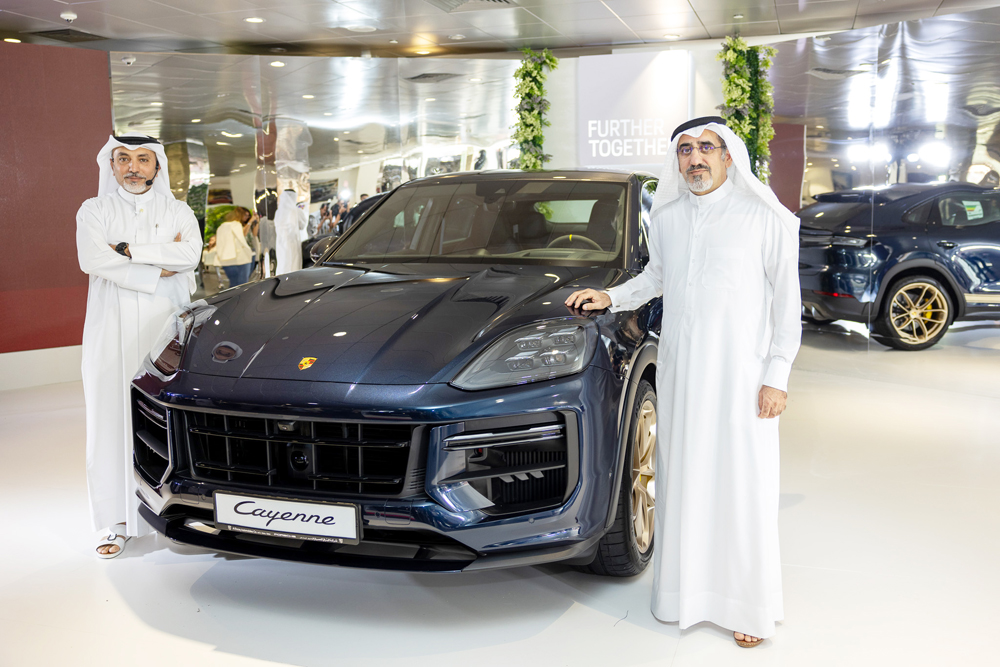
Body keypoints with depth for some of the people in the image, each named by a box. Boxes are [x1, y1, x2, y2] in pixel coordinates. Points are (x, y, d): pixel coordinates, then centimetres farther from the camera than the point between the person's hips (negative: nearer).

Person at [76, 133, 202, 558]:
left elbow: (191, 254, -8)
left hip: (168, 329, 0)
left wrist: (127, 251, -12)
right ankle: (120, 522, 4)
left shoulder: (178, 211, 12)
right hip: (114, 332, 0)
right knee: (115, 418, -2)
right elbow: (94, 261, -9)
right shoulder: (94, 211, 10)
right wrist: (161, 264, -9)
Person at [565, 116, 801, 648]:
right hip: (678, 371, 5)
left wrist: (777, 376, -8)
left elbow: (787, 300, -4)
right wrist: (611, 298, 11)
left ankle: (750, 607, 13)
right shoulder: (667, 217, 9)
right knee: (681, 481, 10)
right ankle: (687, 589, 25)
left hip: (740, 374, -4)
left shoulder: (764, 218, -5)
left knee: (741, 490, 0)